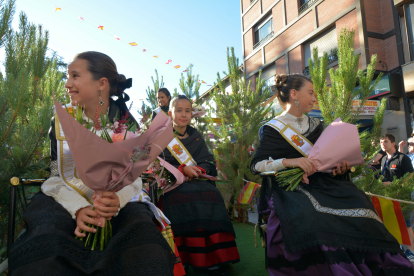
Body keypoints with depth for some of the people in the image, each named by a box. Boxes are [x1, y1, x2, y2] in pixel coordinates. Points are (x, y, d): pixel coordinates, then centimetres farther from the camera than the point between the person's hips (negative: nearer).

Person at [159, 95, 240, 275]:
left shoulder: (196, 137, 18)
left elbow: (208, 161, 10)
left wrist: (198, 170, -13)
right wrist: (183, 169, -16)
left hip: (197, 179, 3)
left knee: (211, 194, -29)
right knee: (183, 197, -35)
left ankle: (211, 260, -20)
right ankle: (181, 259, -23)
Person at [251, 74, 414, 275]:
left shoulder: (315, 125, 18)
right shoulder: (273, 128, -1)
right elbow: (256, 165, -9)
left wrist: (340, 165, -4)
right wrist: (289, 161, -23)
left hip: (322, 182, 5)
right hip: (290, 188, -5)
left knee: (357, 202, -23)